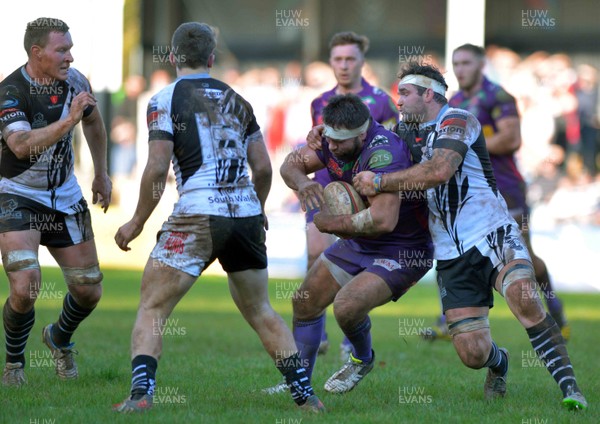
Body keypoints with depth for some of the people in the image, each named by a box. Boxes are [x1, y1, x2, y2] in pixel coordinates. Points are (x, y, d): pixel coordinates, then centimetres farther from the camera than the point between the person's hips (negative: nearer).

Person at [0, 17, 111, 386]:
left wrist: (101, 174, 20)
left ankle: (60, 339, 38)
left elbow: (94, 122, 18)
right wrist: (68, 120, -47)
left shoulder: (74, 81, -4)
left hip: (65, 197, 6)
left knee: (89, 292, 5)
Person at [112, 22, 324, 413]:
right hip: (247, 213, 5)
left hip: (198, 215, -5)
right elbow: (264, 168, 16)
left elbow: (157, 169, -7)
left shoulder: (166, 99, 1)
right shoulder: (237, 100, 16)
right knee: (260, 311, 19)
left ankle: (141, 394, -15)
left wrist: (136, 223, 3)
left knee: (152, 310, 1)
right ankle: (306, 394, 16)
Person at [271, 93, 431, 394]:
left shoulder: (384, 153, -35)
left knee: (347, 306, -26)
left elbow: (383, 221, -44)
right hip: (357, 243, 9)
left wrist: (330, 224, -29)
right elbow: (291, 163, 5)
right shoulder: (334, 139, -8)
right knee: (305, 302, 9)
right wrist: (301, 182, -21)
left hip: (403, 253, -9)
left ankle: (362, 360, 7)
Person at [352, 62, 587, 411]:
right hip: (452, 257, 6)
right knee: (473, 353, -7)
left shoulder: (457, 120, -5)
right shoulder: (412, 135, 19)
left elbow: (439, 170, -23)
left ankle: (569, 386, -28)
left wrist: (380, 182, -18)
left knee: (523, 297, -34)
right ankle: (499, 362, 30)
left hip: (493, 235, -6)